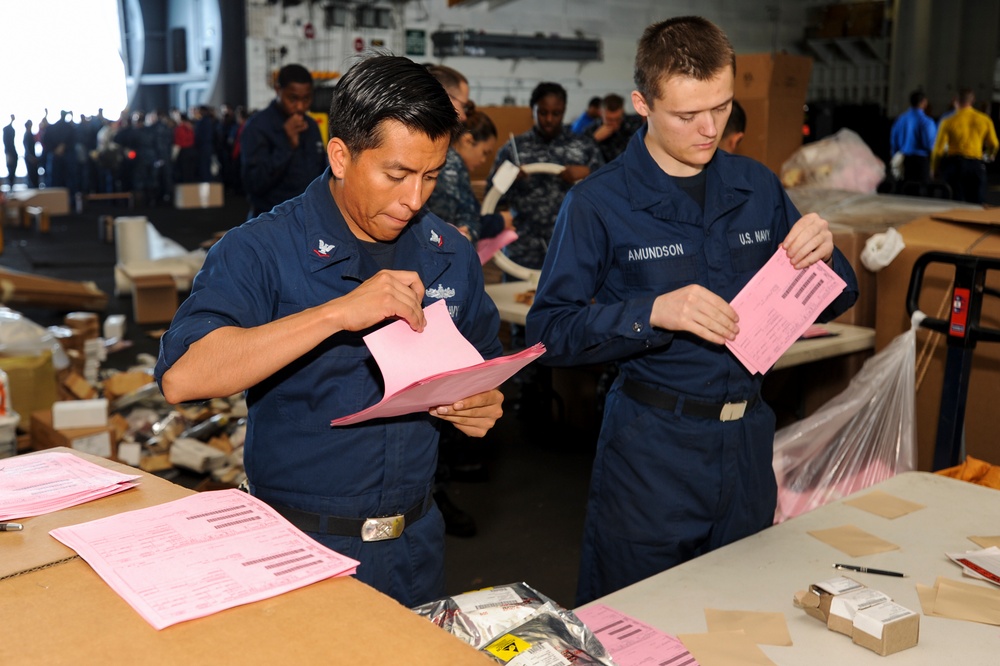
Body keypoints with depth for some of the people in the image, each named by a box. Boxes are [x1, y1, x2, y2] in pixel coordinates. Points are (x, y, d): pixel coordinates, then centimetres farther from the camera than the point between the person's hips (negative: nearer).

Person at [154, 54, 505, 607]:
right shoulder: (261, 250, -14)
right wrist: (336, 313, -32)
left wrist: (482, 407, -10)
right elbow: (181, 378, -28)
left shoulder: (451, 255, 2)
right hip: (300, 546, -4)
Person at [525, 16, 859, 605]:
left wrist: (823, 256, -9)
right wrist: (653, 313, -26)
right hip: (650, 449, -4)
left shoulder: (758, 188, 5)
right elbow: (549, 329, -14)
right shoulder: (600, 203, -9)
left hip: (746, 439, 5)